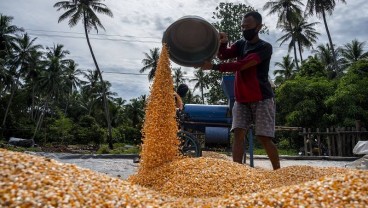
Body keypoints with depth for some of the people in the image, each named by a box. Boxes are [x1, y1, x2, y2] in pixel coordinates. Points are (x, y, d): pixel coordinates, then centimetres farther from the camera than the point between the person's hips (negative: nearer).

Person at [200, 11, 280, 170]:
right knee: (238, 133, -7)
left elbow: (241, 65, -20)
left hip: (262, 99, -5)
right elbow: (223, 55, -1)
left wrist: (214, 67, -23)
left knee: (264, 138, -5)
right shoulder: (240, 44, 14)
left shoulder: (265, 47, -8)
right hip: (241, 99, 5)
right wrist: (222, 44, -23)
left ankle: (278, 171, 12)